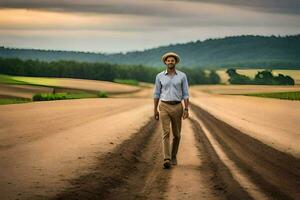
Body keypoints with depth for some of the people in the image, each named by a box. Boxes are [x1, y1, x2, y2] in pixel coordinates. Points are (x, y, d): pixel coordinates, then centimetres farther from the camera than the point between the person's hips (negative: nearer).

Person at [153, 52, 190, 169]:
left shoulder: (182, 76, 1)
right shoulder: (160, 76, 2)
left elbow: (185, 94, 1)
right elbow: (156, 94, 7)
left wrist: (186, 110, -8)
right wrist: (155, 110, 5)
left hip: (177, 107, 1)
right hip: (164, 107, -1)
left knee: (176, 134, 9)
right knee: (166, 133, -14)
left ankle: (173, 156, 33)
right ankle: (167, 160, -21)